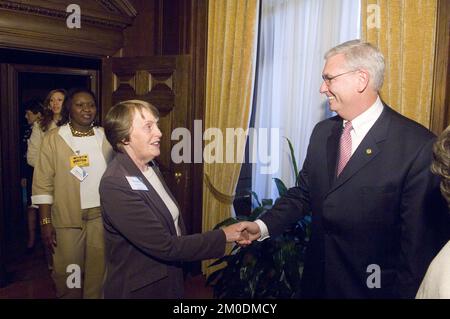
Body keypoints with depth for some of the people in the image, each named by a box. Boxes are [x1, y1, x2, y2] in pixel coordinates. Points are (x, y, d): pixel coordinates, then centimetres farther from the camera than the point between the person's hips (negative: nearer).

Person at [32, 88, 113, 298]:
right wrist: (45, 222, -9)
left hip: (102, 214, 2)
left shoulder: (105, 137, 7)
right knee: (68, 272, 8)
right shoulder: (53, 139, -2)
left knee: (99, 270, 10)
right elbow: (43, 183, -5)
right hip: (67, 217, -2)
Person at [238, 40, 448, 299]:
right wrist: (264, 226, -6)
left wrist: (407, 291, -10)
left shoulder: (417, 145, -18)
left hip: (372, 285, -5)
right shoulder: (322, 132, 2)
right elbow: (304, 193, 6)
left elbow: (420, 237, -15)